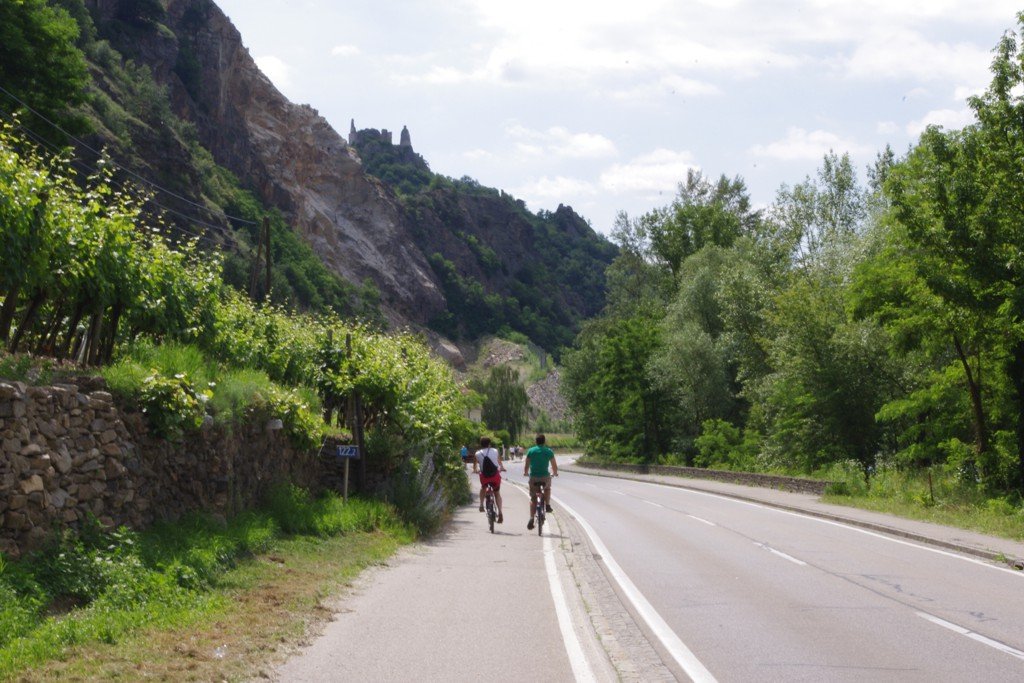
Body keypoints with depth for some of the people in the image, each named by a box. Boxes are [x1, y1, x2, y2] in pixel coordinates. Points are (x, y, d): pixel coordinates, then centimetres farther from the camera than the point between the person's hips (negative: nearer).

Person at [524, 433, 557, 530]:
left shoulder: (530, 451, 3)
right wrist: (555, 473, 30)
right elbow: (554, 465, 9)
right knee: (547, 488, 33)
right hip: (545, 477, 0)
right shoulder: (549, 451, 2)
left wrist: (525, 473, 31)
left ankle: (531, 518, -1)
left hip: (533, 477, 0)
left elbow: (526, 465, 10)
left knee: (533, 498, 10)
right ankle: (547, 505, 17)